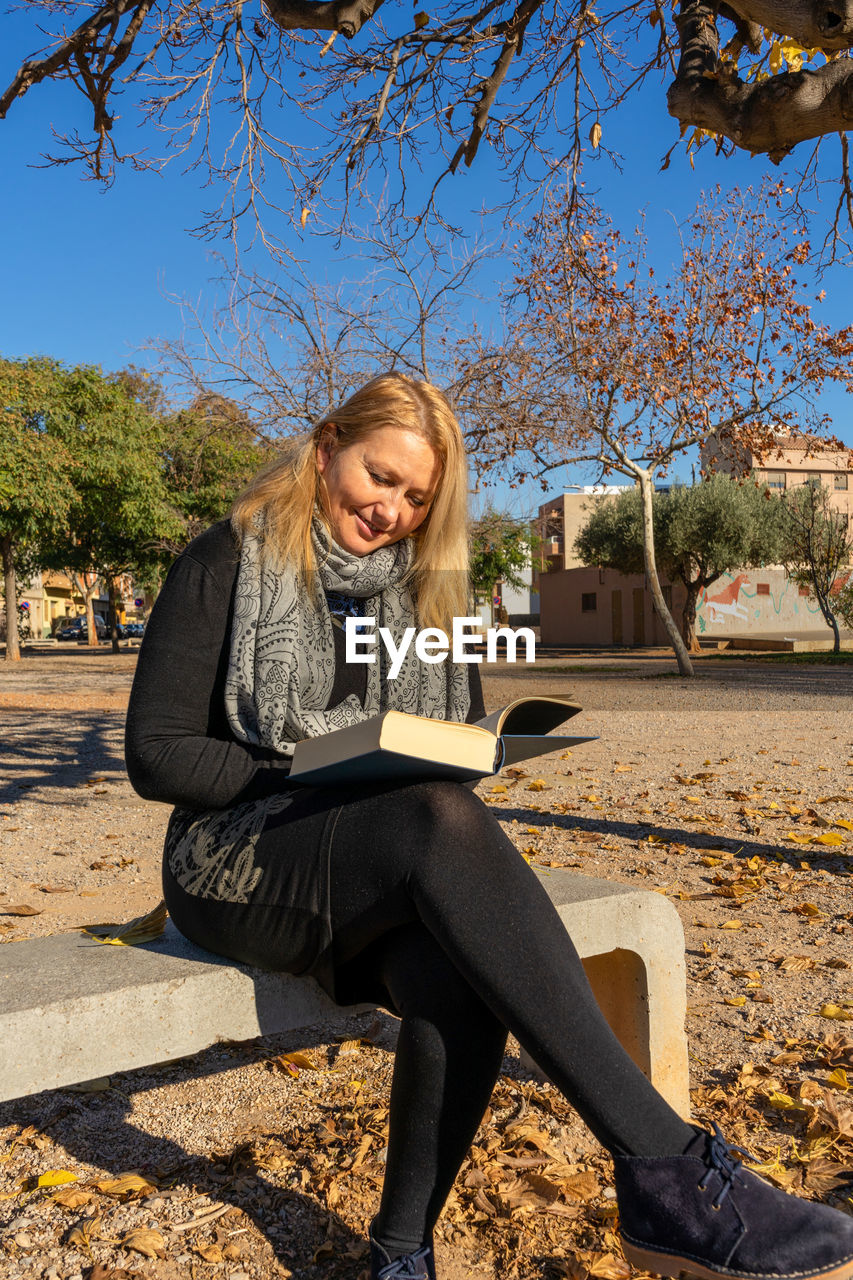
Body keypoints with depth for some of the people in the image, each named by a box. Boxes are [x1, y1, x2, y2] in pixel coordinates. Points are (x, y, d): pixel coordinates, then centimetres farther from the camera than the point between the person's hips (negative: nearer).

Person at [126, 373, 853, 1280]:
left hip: (395, 865, 4)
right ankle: (665, 1172, -35)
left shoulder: (424, 589, 13)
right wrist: (320, 776, -18)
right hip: (239, 859, -4)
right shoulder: (226, 567, -2)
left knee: (462, 990, -32)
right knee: (443, 823, -36)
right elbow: (156, 754, -6)